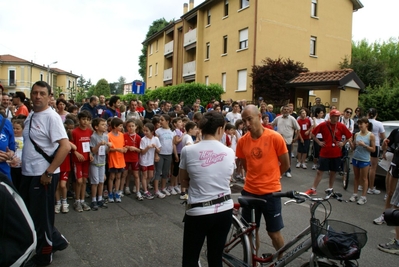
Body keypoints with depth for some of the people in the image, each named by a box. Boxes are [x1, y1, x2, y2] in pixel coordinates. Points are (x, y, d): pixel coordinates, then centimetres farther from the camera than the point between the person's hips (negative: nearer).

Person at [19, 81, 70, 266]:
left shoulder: (51, 117, -15)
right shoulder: (30, 116, 11)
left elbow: (65, 146, -24)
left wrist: (48, 173, -23)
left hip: (43, 175, -9)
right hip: (28, 173, 9)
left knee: (40, 217, 5)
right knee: (27, 214, 19)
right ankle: (56, 241, 35)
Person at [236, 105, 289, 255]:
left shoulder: (275, 137, -13)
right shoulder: (242, 141, -3)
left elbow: (285, 164, 0)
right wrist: (258, 177, 7)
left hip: (270, 192, -3)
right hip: (249, 191, 3)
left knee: (274, 233, 10)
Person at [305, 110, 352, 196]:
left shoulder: (341, 126, -2)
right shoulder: (323, 125, -6)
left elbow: (349, 136, 11)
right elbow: (313, 133, 4)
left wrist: (343, 143, 0)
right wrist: (319, 142, -2)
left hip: (336, 154, 2)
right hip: (325, 153, -2)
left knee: (333, 172, 13)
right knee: (320, 171, 2)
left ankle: (330, 188, 29)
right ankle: (313, 189, 9)